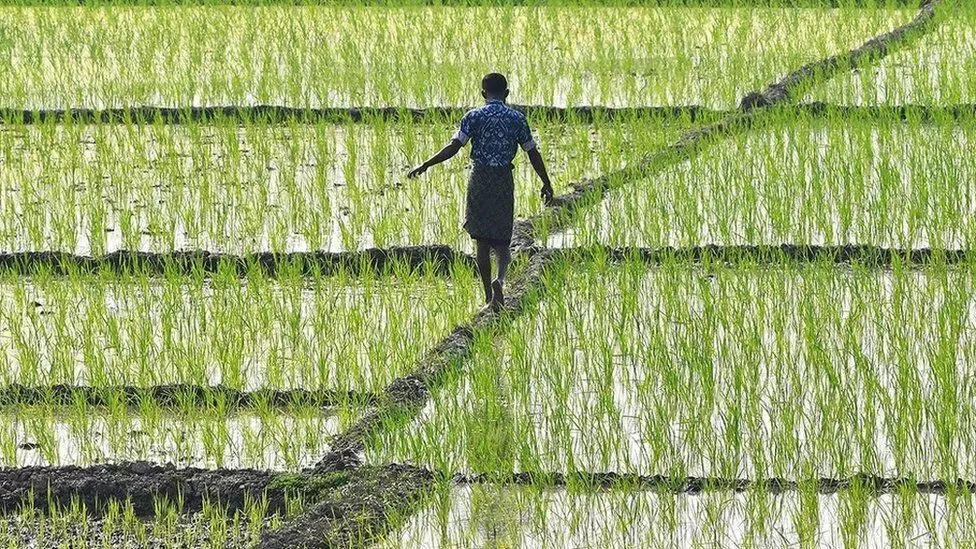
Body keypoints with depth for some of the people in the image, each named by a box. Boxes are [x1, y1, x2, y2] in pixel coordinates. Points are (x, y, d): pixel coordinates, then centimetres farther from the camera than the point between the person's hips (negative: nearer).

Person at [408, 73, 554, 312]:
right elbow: (532, 153, 4)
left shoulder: (473, 116, -3)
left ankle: (489, 298, 8)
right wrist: (546, 184, 13)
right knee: (502, 239, 10)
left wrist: (424, 166, -6)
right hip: (504, 180, 1)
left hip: (479, 179, -1)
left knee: (482, 241, 7)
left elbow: (453, 148, -11)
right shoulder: (517, 118, 1)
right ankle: (500, 279, -19)